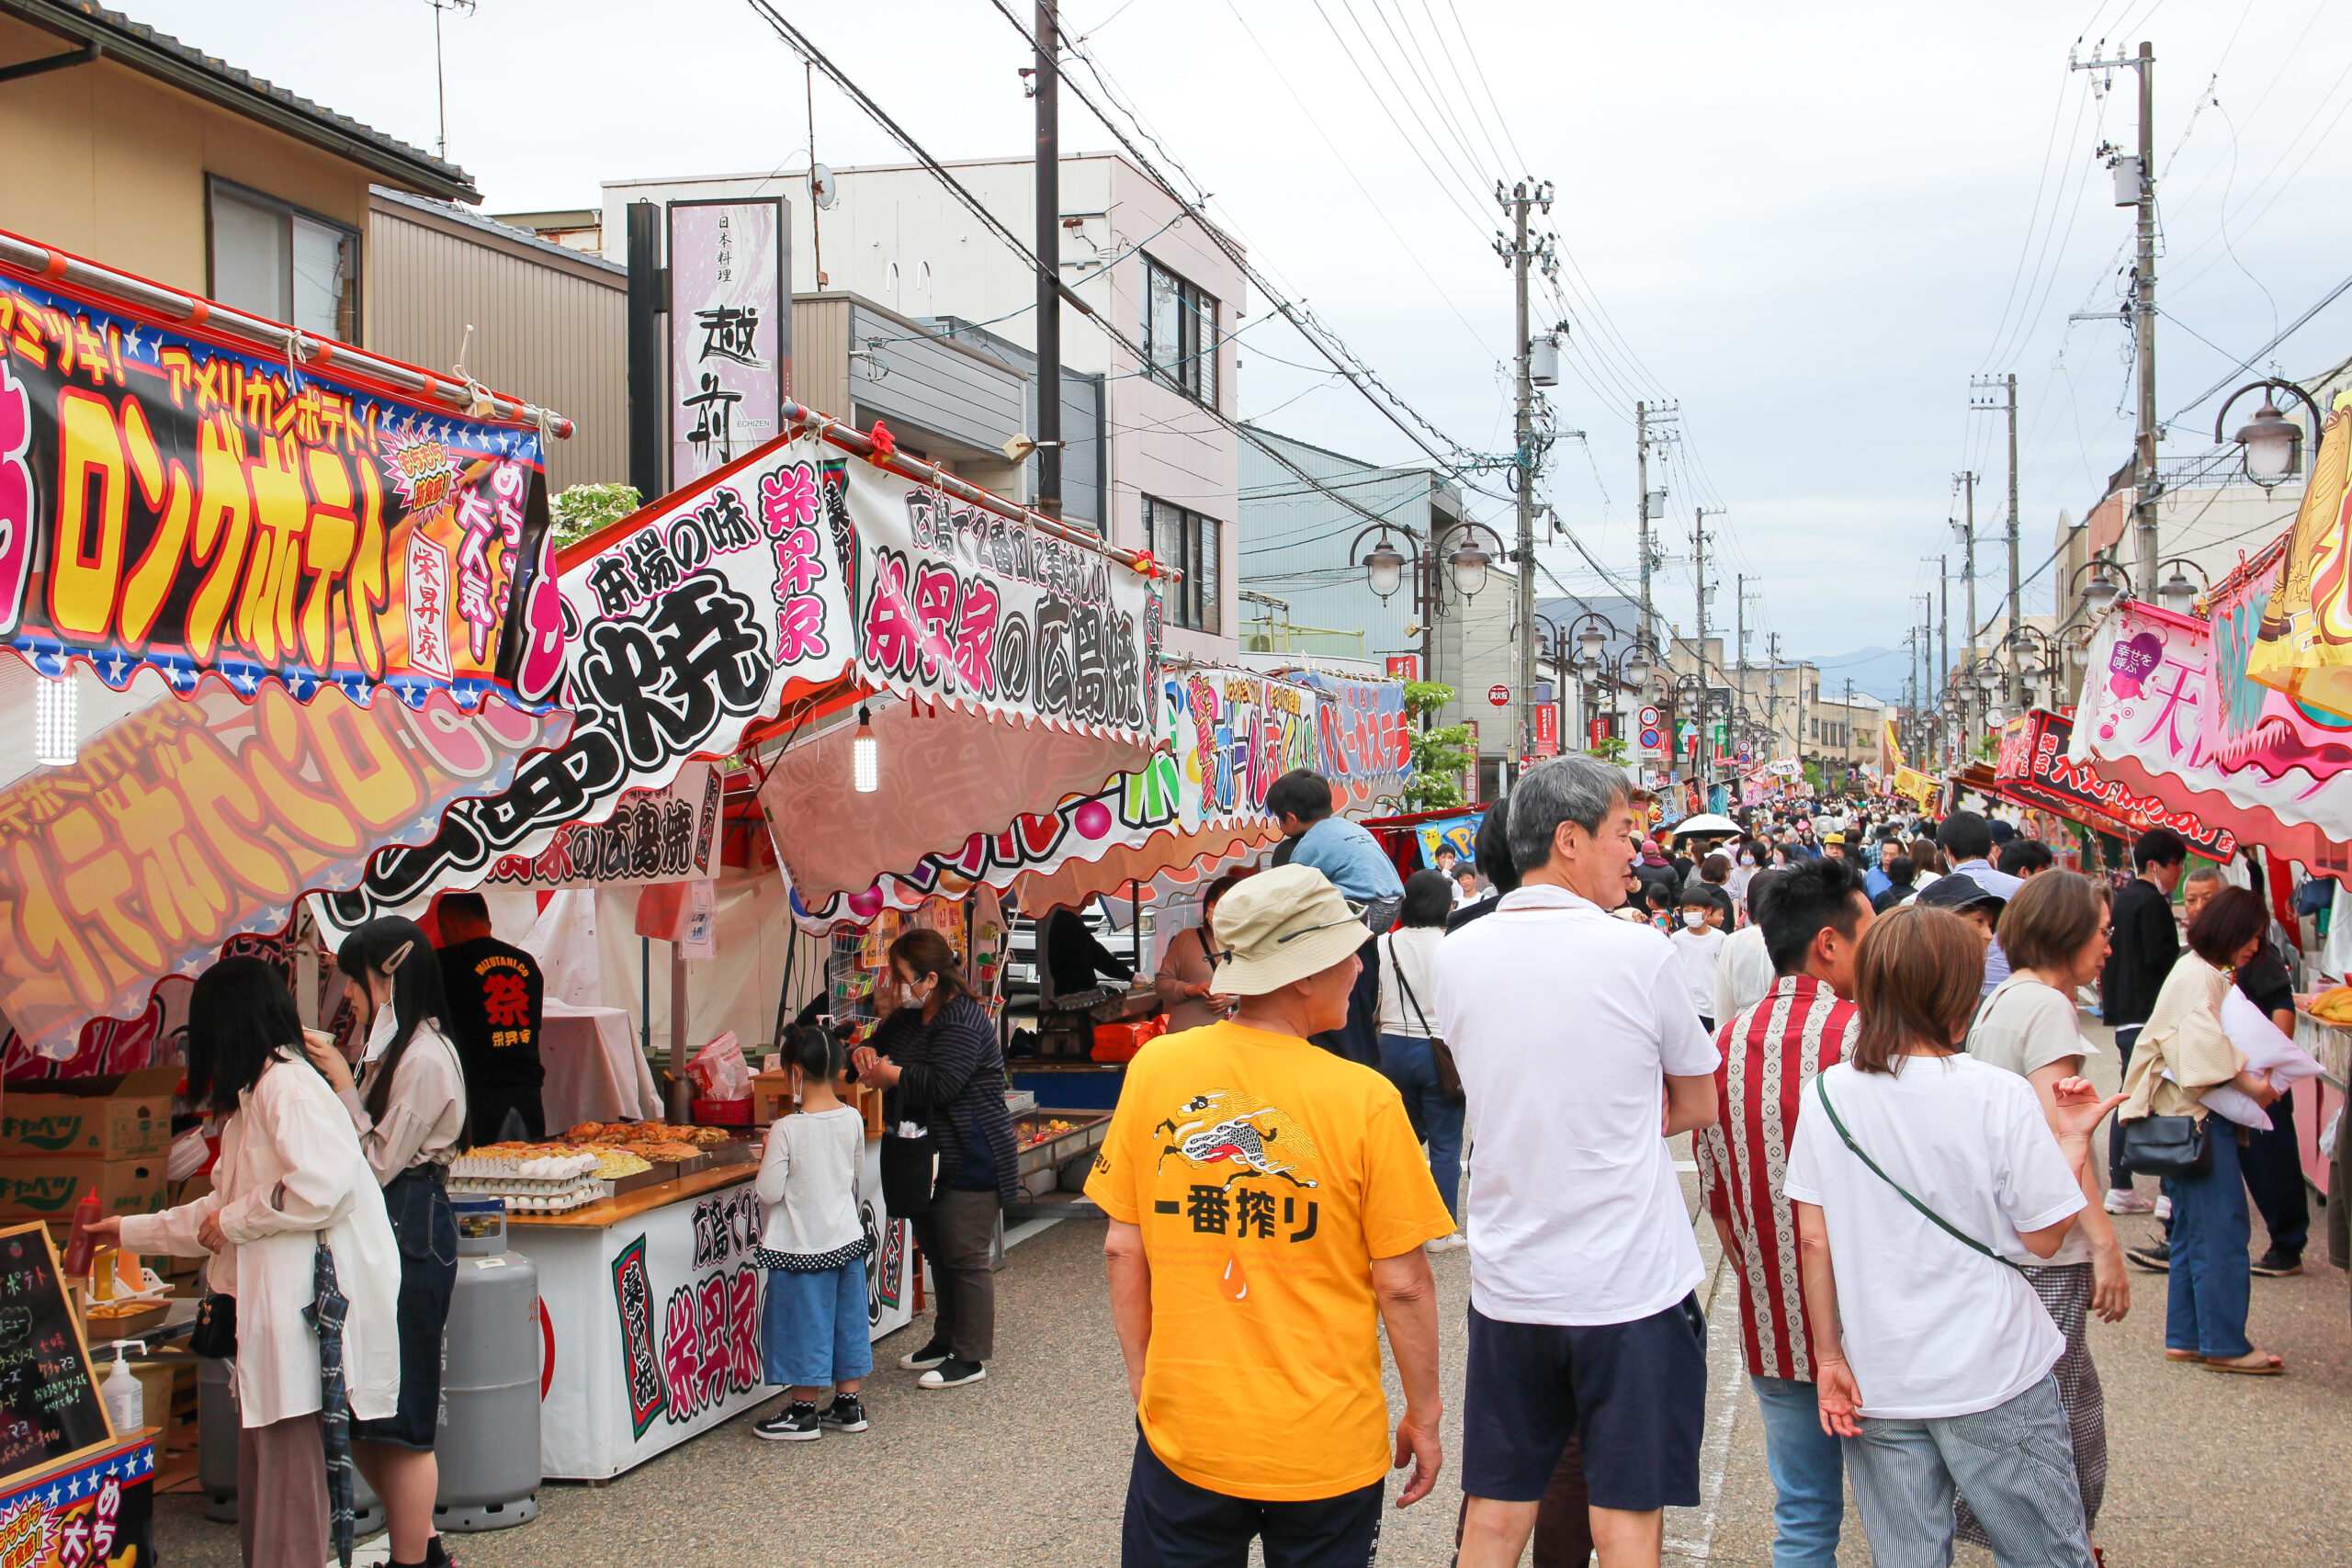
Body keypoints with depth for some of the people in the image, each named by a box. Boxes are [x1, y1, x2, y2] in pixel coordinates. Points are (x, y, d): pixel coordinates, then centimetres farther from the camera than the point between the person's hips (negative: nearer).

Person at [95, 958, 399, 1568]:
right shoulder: (255, 1095, 21)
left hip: (305, 1306, -11)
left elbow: (325, 1185, -26)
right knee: (262, 1455, 13)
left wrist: (233, 1221, -11)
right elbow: (225, 1207, 30)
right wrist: (131, 1231, 36)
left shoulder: (287, 1087, -12)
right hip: (274, 1304, 11)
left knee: (289, 1459, -6)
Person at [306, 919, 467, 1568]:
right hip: (383, 1227, 10)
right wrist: (337, 1082, 7)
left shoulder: (425, 1059, -16)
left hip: (412, 1232, -10)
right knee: (359, 1411, 13)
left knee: (396, 1417, -1)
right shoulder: (391, 1049, 14)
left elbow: (378, 1162, -16)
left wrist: (343, 1085, -13)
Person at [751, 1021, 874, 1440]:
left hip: (801, 1245, -5)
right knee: (846, 1318, 15)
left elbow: (769, 1192, -17)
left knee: (804, 1321, 6)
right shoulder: (853, 1119, -4)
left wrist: (767, 1158, -1)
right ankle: (848, 1405, 24)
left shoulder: (787, 1129, -21)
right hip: (847, 1236, 6)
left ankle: (804, 1411, 16)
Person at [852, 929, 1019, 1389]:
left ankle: (971, 1357, 2)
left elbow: (940, 1083, -30)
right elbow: (878, 1044, 22)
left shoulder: (963, 1022, -19)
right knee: (937, 1251, 17)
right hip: (926, 1159, 10)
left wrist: (888, 1074, -16)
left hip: (969, 1162, -10)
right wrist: (865, 1053, -3)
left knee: (964, 1255, -5)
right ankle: (946, 1339, 29)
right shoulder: (908, 1017, 11)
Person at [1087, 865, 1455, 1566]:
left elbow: (1122, 1249, 0)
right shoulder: (1364, 1099, -15)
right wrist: (1424, 1414, 5)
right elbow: (1402, 1283, -9)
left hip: (1185, 1435, 2)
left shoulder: (1155, 1068, -7)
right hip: (1326, 1449, -2)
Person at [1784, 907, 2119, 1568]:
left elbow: (1813, 1239, -2)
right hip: (1993, 1378, -3)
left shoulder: (1828, 1092, -4)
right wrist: (2074, 1137, 6)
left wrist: (1829, 1355, 6)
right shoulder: (1999, 1096, -13)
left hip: (1876, 1382, 3)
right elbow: (2043, 1236, -6)